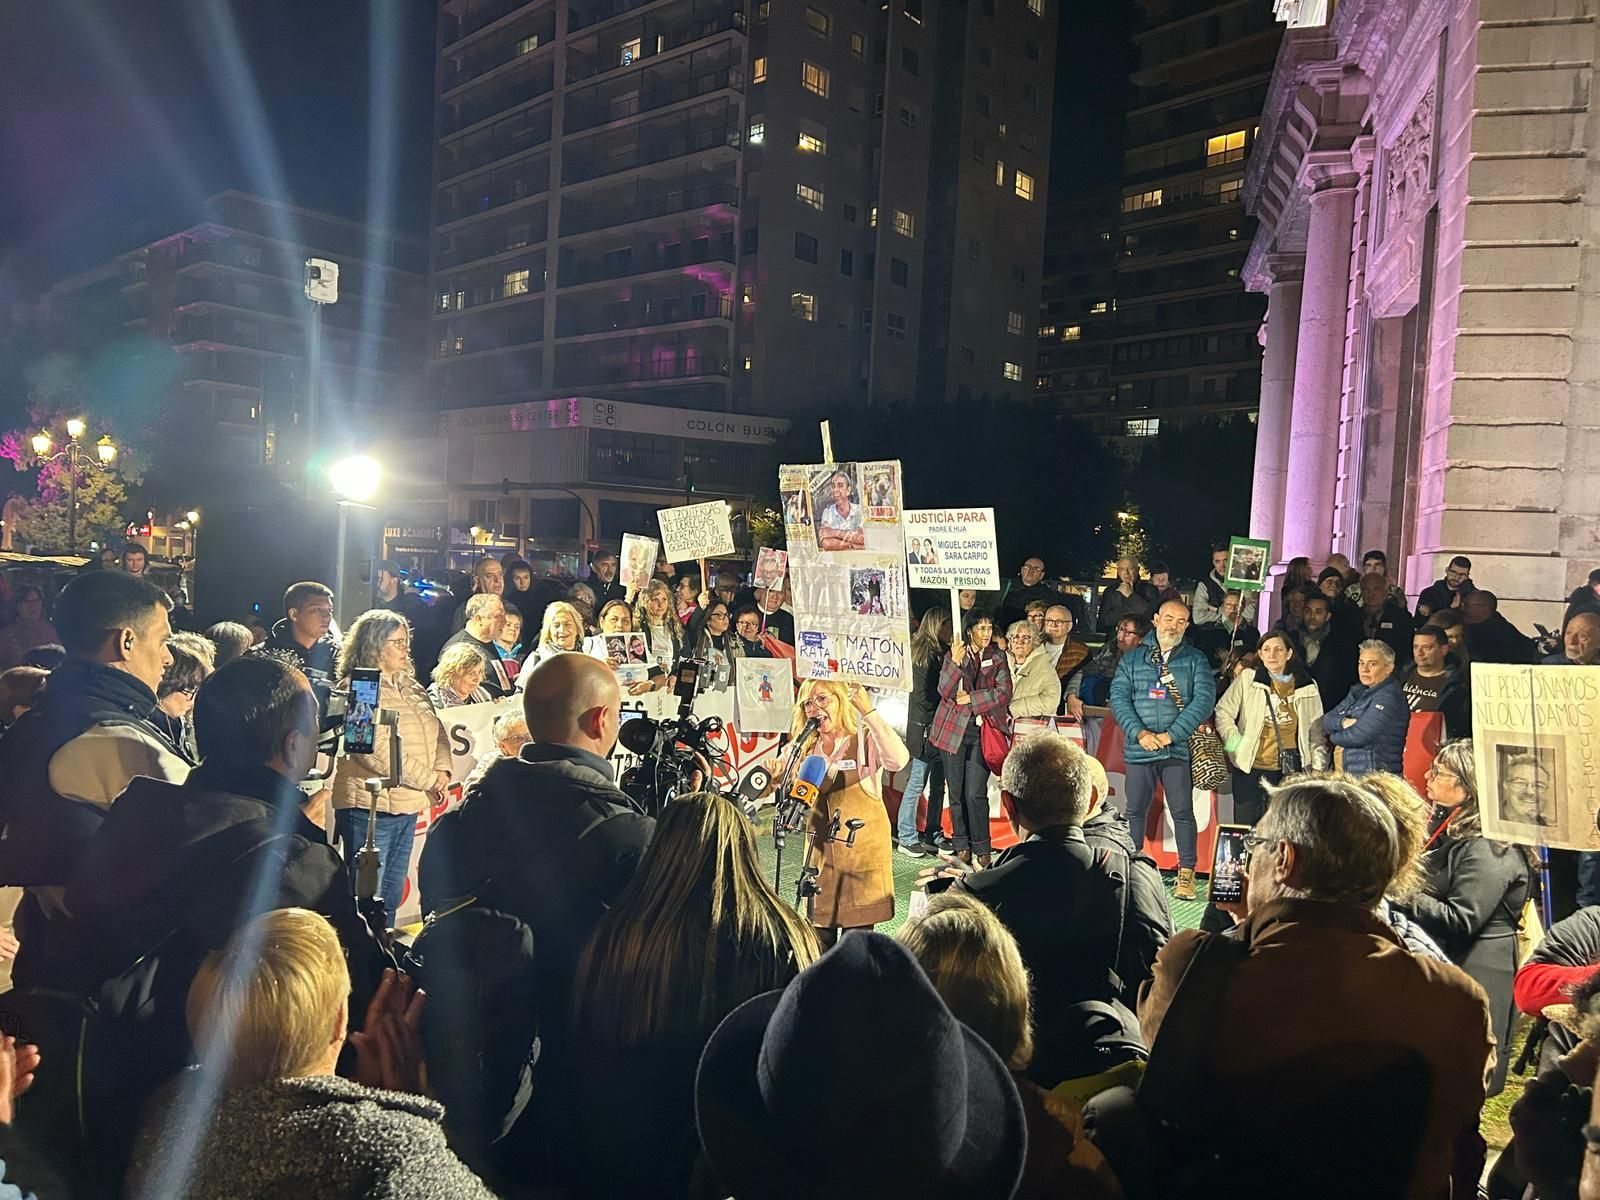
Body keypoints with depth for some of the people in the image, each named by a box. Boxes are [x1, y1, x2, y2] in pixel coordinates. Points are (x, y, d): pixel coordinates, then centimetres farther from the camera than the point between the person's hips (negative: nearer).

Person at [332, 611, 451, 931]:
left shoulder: (410, 686, 14)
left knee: (392, 897, 16)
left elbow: (438, 732, 16)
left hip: (408, 805, 8)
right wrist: (429, 780, -15)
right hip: (369, 805, -8)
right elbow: (377, 752, -21)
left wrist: (442, 770, -4)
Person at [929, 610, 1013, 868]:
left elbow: (1004, 692, -3)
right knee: (956, 793, 4)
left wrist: (970, 698, -9)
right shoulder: (952, 655, 5)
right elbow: (945, 691, -8)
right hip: (954, 729, 1)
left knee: (976, 793, -8)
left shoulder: (998, 658, 8)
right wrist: (955, 663, -22)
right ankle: (961, 847, 16)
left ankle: (981, 849, 4)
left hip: (982, 731, -1)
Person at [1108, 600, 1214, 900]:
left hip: (1179, 749, -1)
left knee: (1182, 811, 0)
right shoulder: (1131, 659, 10)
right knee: (1135, 810, 7)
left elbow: (1204, 699, -5)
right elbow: (1118, 697, 2)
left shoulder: (1196, 660, 7)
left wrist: (1171, 734, -13)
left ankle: (1186, 873, 10)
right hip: (1138, 749, 2)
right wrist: (1139, 732, -13)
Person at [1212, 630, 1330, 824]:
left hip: (1290, 772, 1)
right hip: (1250, 769, -1)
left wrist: (1318, 769, 6)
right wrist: (1234, 742, -8)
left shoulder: (1308, 688, 7)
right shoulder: (1246, 679, 1)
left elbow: (1317, 733, 12)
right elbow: (1222, 713, 4)